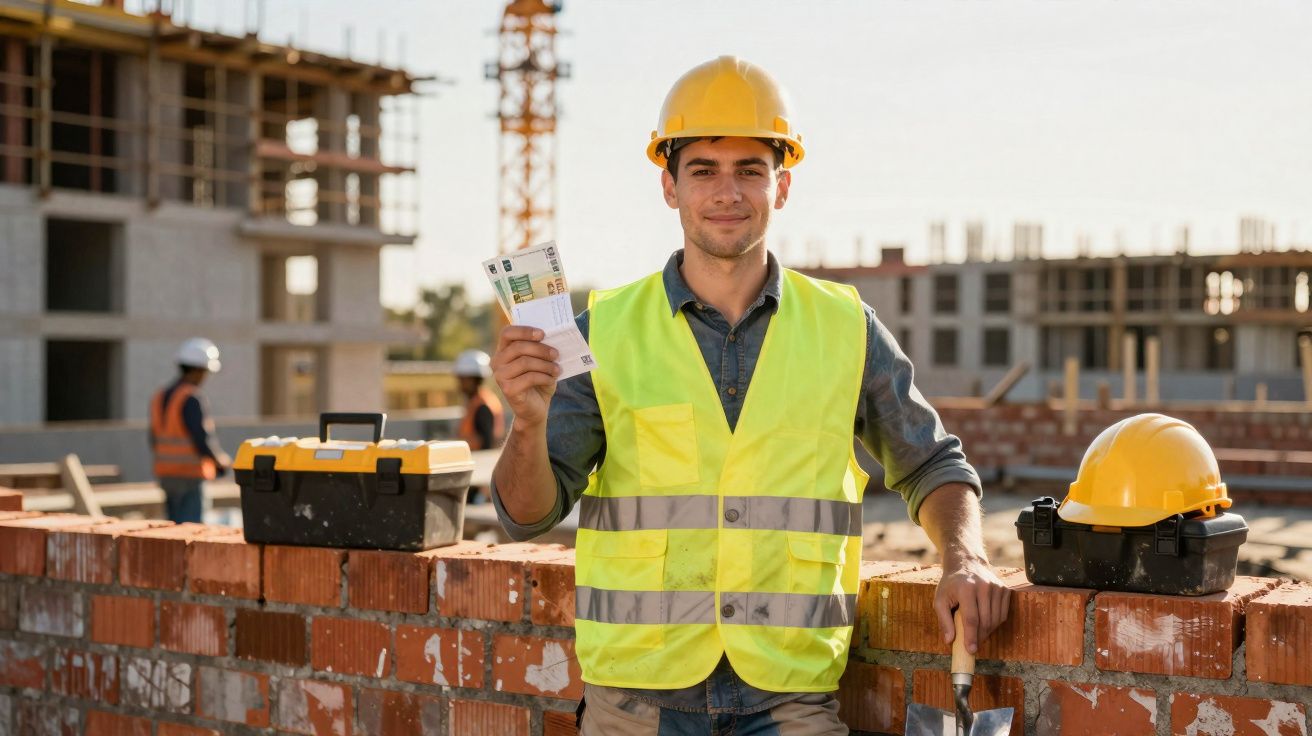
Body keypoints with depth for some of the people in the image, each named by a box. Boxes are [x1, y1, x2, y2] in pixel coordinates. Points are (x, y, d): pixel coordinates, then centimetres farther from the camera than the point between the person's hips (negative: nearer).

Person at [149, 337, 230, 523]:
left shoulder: (160, 397, 9)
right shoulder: (192, 399, -16)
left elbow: (155, 441, 14)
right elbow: (203, 440, -19)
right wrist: (222, 461, -2)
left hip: (165, 473, 8)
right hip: (190, 476, -8)